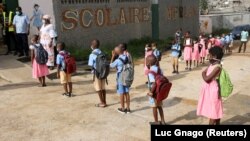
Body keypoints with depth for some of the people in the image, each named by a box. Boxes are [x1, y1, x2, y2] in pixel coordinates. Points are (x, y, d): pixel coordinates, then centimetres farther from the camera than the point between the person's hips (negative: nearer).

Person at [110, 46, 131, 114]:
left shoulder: (117, 60, -18)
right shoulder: (127, 58, -4)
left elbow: (111, 65, -2)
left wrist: (113, 56, 1)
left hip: (120, 79, -5)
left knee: (121, 94, 6)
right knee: (127, 93, 12)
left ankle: (123, 109, 17)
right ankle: (128, 108, 19)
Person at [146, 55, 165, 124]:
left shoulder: (151, 72, -22)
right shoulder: (159, 69, 0)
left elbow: (154, 83, -30)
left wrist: (151, 92, -20)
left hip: (154, 93, -7)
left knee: (154, 108, 10)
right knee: (159, 106, 21)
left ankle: (156, 122, 24)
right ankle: (162, 121, 30)